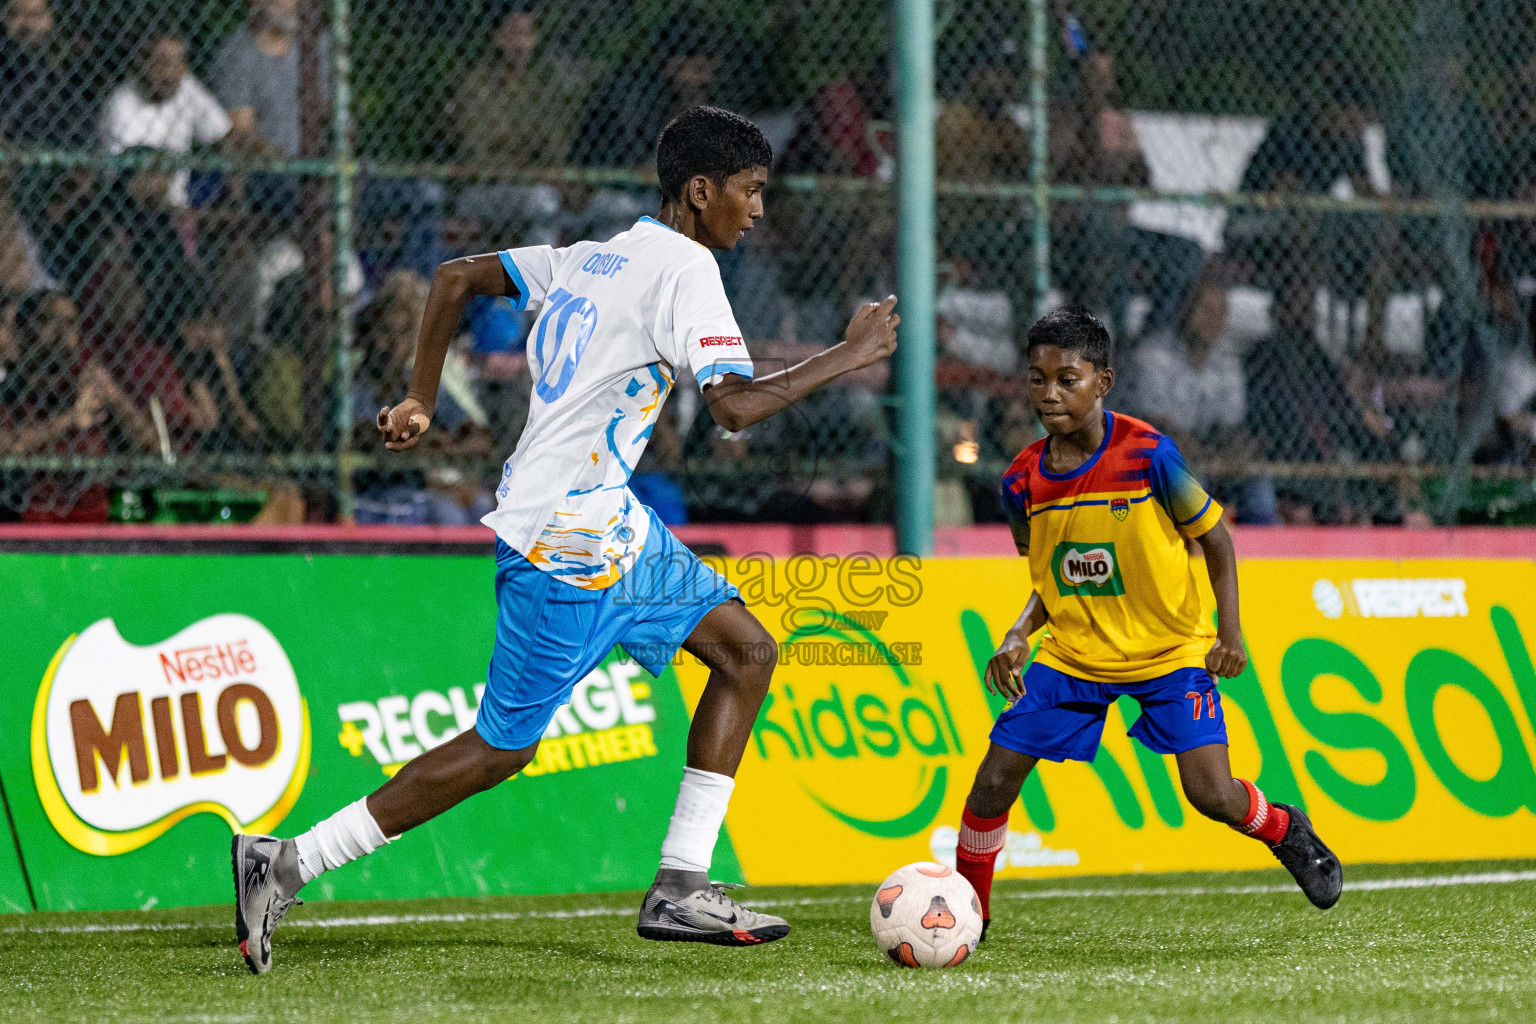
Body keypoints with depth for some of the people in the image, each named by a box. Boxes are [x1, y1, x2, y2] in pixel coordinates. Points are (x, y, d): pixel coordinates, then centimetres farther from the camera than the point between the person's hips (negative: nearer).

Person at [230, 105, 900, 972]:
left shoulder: (594, 258, 13)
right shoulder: (683, 266, -13)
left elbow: (457, 277, 16)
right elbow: (735, 406, -23)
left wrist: (421, 400, 19)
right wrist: (850, 356, -12)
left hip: (607, 524, 10)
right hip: (569, 538, -10)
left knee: (747, 650, 10)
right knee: (501, 747, -3)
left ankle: (681, 888, 7)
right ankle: (287, 864, 1)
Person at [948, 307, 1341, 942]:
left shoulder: (1147, 454, -17)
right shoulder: (1024, 481, -5)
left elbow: (1215, 539, -6)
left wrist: (1230, 633, -13)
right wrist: (1018, 638, -6)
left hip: (1169, 651, -3)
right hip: (1072, 655, 3)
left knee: (1211, 794, -13)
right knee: (993, 783, -5)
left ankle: (1285, 832, 21)